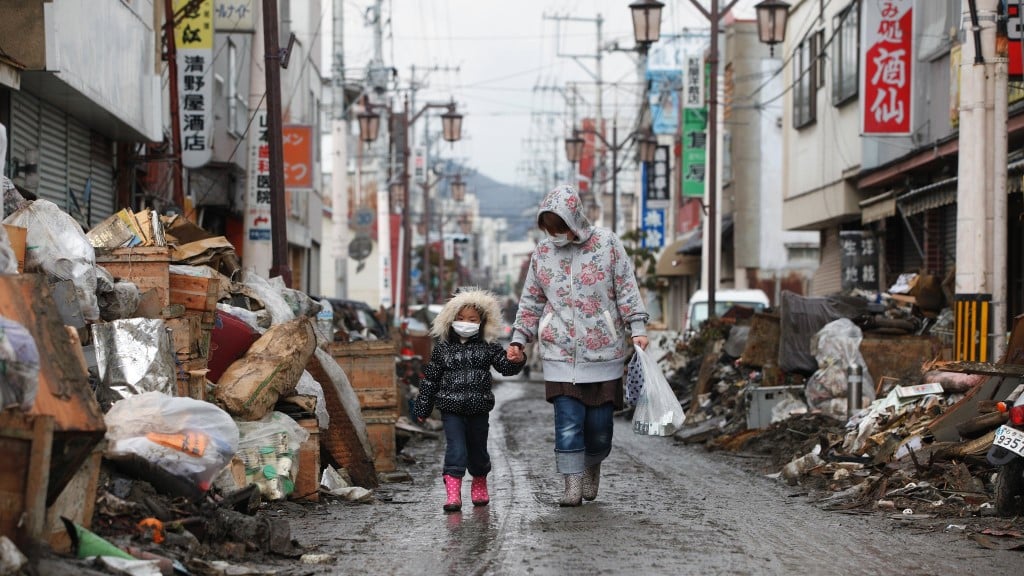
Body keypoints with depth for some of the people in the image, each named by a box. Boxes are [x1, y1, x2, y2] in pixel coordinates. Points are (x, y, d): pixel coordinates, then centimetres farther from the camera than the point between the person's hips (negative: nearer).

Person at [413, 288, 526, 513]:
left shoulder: (488, 347, 2)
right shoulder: (443, 348, 1)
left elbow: (506, 367, -4)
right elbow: (430, 379, 5)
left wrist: (515, 361, -28)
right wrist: (422, 408, 6)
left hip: (479, 409, 2)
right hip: (451, 409, -1)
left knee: (478, 449, 15)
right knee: (455, 449, -11)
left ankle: (479, 486, 38)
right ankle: (453, 493, -13)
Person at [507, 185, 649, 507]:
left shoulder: (607, 244, -1)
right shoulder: (542, 253, 6)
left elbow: (627, 289, 1)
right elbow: (531, 301, 14)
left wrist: (637, 328, -8)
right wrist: (518, 339, 8)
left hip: (603, 351, -1)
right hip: (560, 355, 1)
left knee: (599, 422, 4)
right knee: (568, 423, -8)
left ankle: (593, 466, 32)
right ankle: (573, 486, -3)